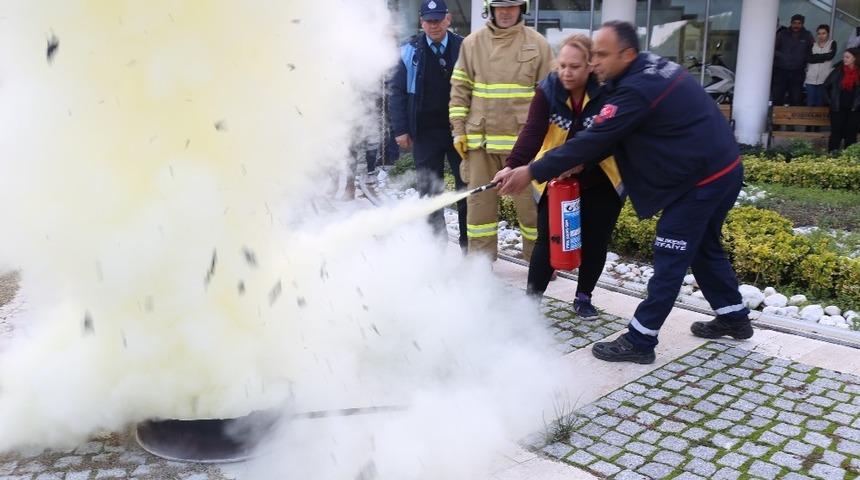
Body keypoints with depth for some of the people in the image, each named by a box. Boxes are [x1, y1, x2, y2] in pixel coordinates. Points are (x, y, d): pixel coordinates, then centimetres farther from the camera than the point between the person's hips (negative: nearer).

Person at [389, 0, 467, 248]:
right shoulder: (410, 51, 2)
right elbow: (398, 91, 3)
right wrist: (400, 129, -4)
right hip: (425, 132, 1)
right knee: (429, 190, 8)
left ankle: (469, 244, 15)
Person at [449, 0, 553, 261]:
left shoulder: (538, 44, 0)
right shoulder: (472, 43, 4)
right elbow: (460, 89, 7)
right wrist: (459, 129, 2)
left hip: (523, 138, -2)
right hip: (480, 137, 2)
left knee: (530, 199, 4)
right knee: (480, 199, 9)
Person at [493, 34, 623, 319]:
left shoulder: (606, 92, -16)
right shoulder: (547, 91, -12)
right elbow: (532, 132, -23)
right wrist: (513, 165, -39)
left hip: (599, 181, 0)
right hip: (556, 181, 0)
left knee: (594, 242, 6)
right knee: (548, 240, -5)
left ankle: (583, 298, 25)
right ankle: (532, 296, 10)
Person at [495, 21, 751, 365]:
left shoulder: (637, 89, -24)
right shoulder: (652, 68, 7)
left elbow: (593, 139, -23)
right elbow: (608, 137, 10)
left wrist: (532, 172, -18)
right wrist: (581, 164, 1)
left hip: (701, 180, -10)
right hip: (721, 170, 10)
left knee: (669, 261, -4)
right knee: (704, 248, 23)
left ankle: (639, 341, 4)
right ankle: (734, 318, 38)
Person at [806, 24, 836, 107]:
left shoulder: (832, 43, 8)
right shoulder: (813, 44, 10)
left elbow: (830, 56, -11)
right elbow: (810, 58, -5)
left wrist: (816, 56, -5)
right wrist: (824, 57, -9)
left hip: (824, 78, -1)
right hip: (811, 78, 1)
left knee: (820, 102, 3)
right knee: (810, 103, 1)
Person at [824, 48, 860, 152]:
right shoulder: (838, 71, 0)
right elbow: (826, 85, 12)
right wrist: (832, 99, 11)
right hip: (838, 108, 0)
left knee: (851, 135, 6)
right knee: (836, 134, 2)